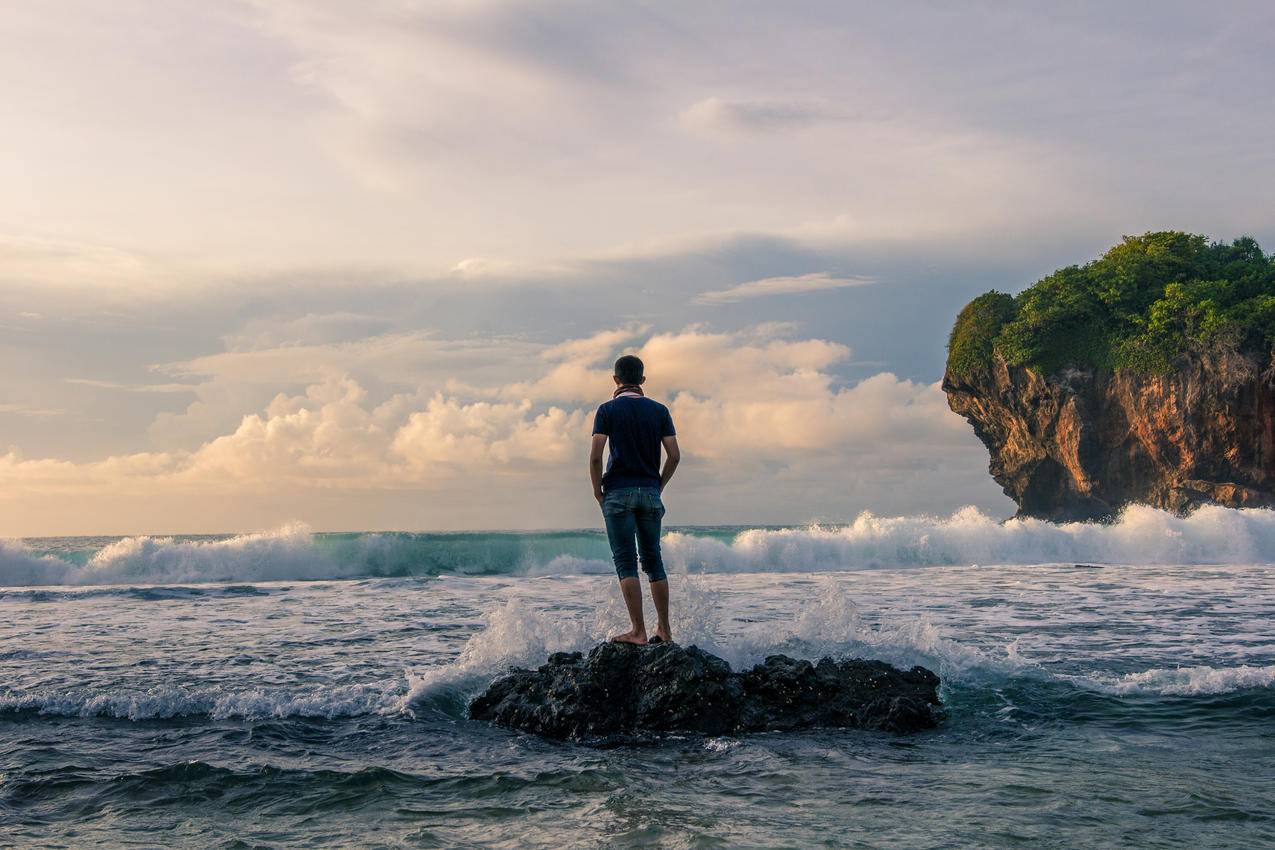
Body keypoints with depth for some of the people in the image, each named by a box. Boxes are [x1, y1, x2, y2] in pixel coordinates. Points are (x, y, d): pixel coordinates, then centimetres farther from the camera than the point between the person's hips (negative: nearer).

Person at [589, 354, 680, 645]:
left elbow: (595, 456, -9)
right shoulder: (659, 411, 7)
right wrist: (658, 487, 14)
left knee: (626, 563, -3)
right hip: (650, 493, 3)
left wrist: (597, 491, 3)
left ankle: (638, 631, -9)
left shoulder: (608, 410, -2)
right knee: (653, 560, 12)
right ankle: (664, 630, 15)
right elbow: (674, 455, 2)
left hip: (619, 492, -3)